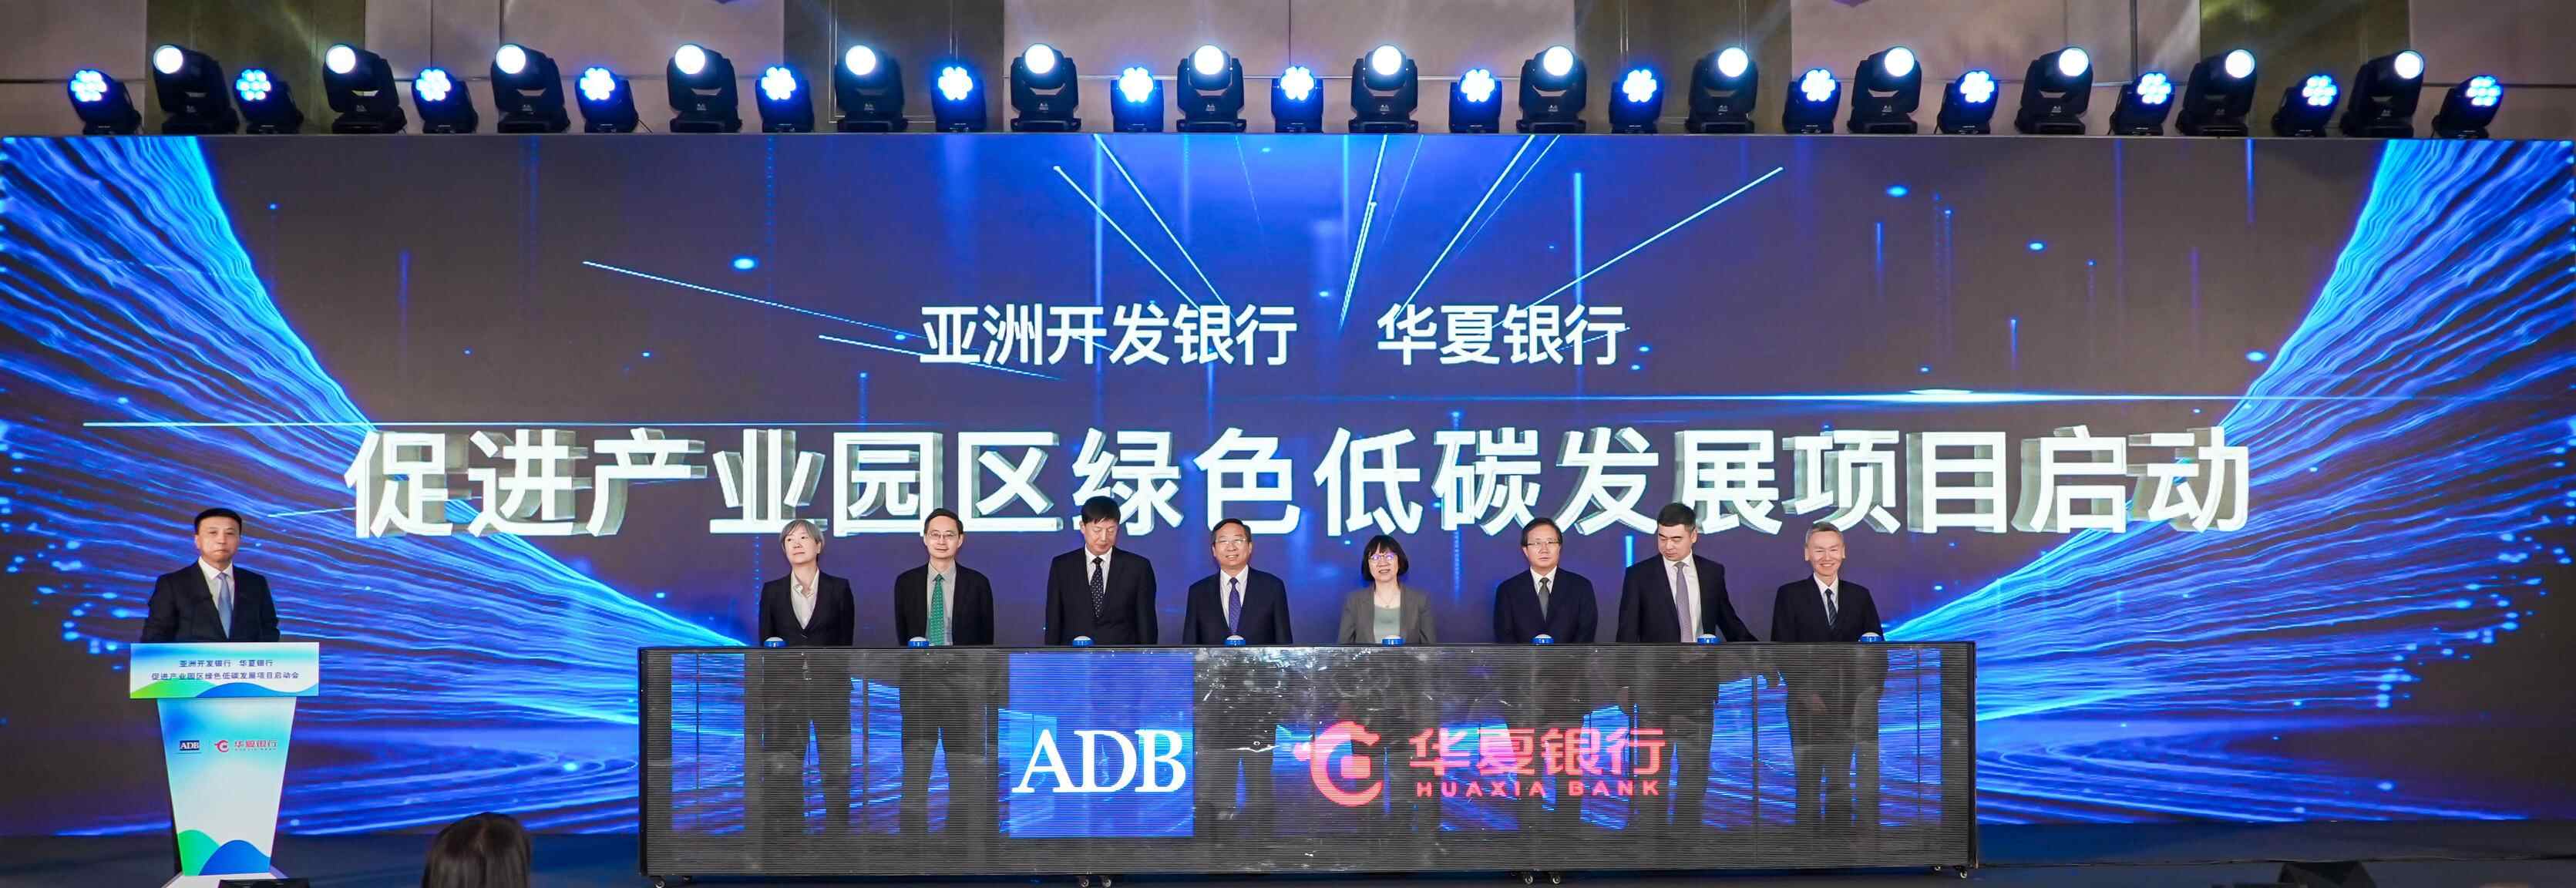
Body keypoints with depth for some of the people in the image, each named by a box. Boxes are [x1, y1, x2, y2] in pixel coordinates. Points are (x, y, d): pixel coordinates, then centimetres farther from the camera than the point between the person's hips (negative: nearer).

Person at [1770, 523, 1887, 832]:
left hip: (1849, 703, 2)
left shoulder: (1860, 596, 9)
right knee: (1809, 781, 2)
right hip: (1808, 705, -2)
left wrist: (1871, 690, -5)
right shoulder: (1790, 595, 1)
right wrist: (1805, 692, -12)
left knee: (1841, 781, 7)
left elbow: (1876, 649, 8)